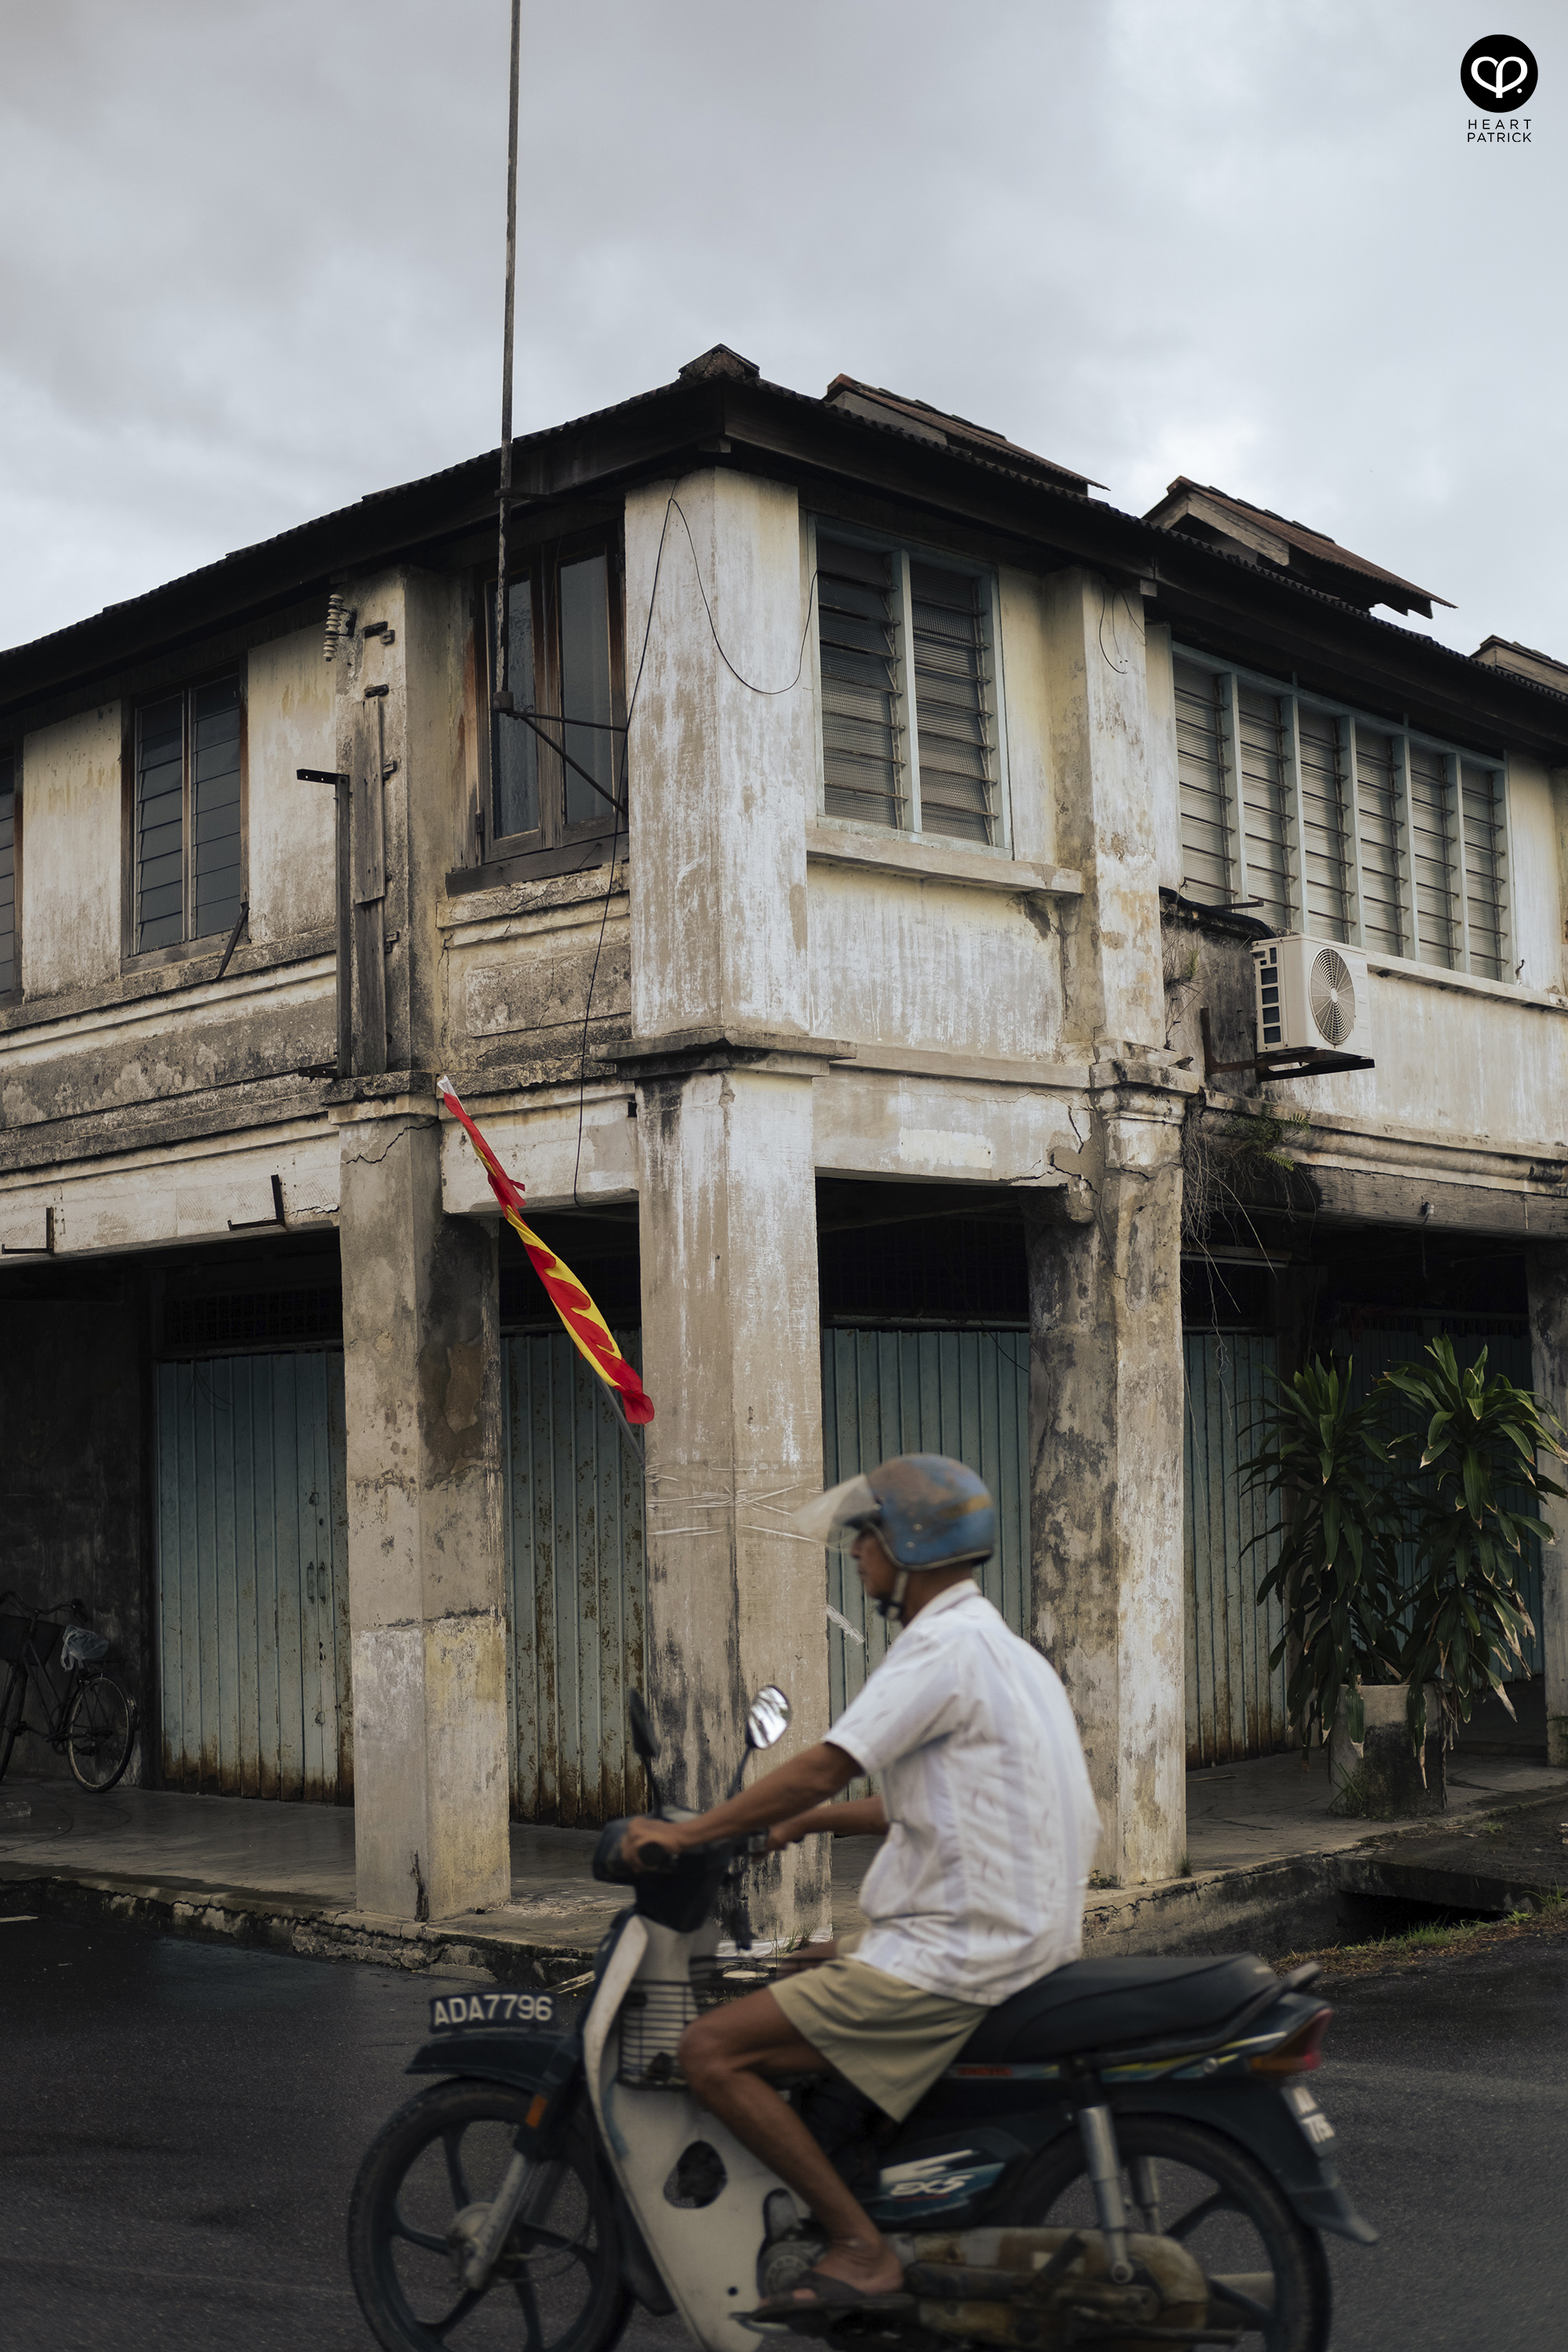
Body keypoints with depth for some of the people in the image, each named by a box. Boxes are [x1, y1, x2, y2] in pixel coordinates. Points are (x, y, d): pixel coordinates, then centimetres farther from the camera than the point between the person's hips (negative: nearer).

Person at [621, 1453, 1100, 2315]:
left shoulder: (946, 1645, -15)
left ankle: (861, 2246, -11)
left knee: (712, 2050, -12)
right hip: (1022, 1933, 11)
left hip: (958, 1954, -11)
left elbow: (825, 1767, -20)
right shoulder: (995, 1641, 17)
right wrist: (811, 1822, 17)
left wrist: (686, 1833, -12)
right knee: (799, 1972, 29)